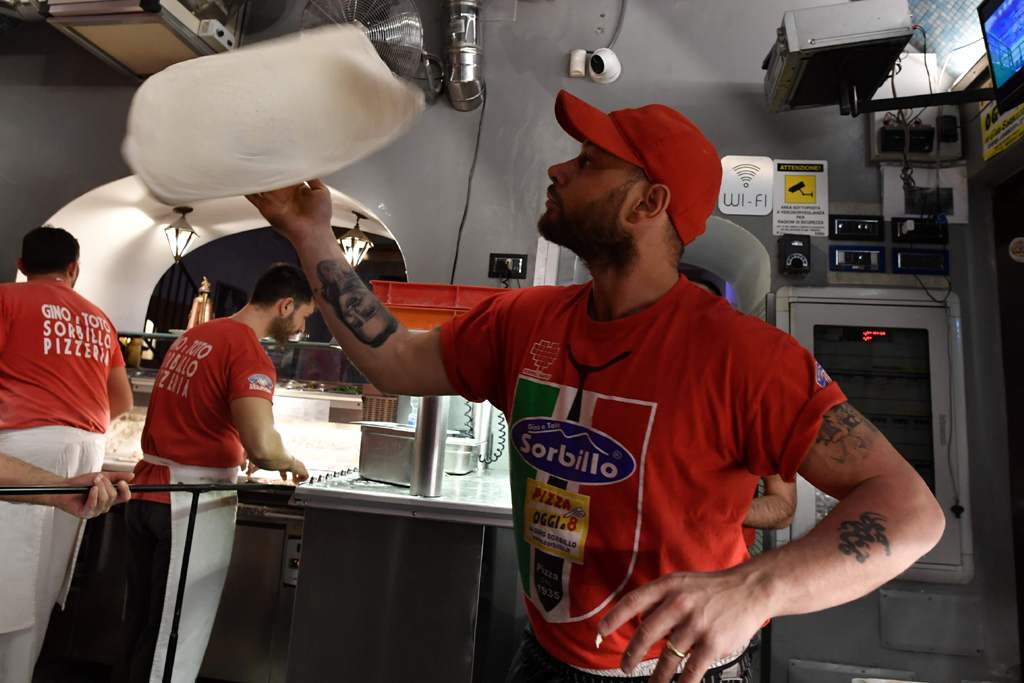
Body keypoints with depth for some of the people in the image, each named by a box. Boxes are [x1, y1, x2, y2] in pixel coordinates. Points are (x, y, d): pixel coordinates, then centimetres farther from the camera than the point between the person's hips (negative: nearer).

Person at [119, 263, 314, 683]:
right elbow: (262, 446, -29)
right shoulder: (249, 353, -18)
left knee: (140, 621, 21)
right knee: (175, 636, 6)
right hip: (194, 502, -8)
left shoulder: (192, 336, 10)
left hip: (147, 491, 8)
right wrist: (290, 463, -9)